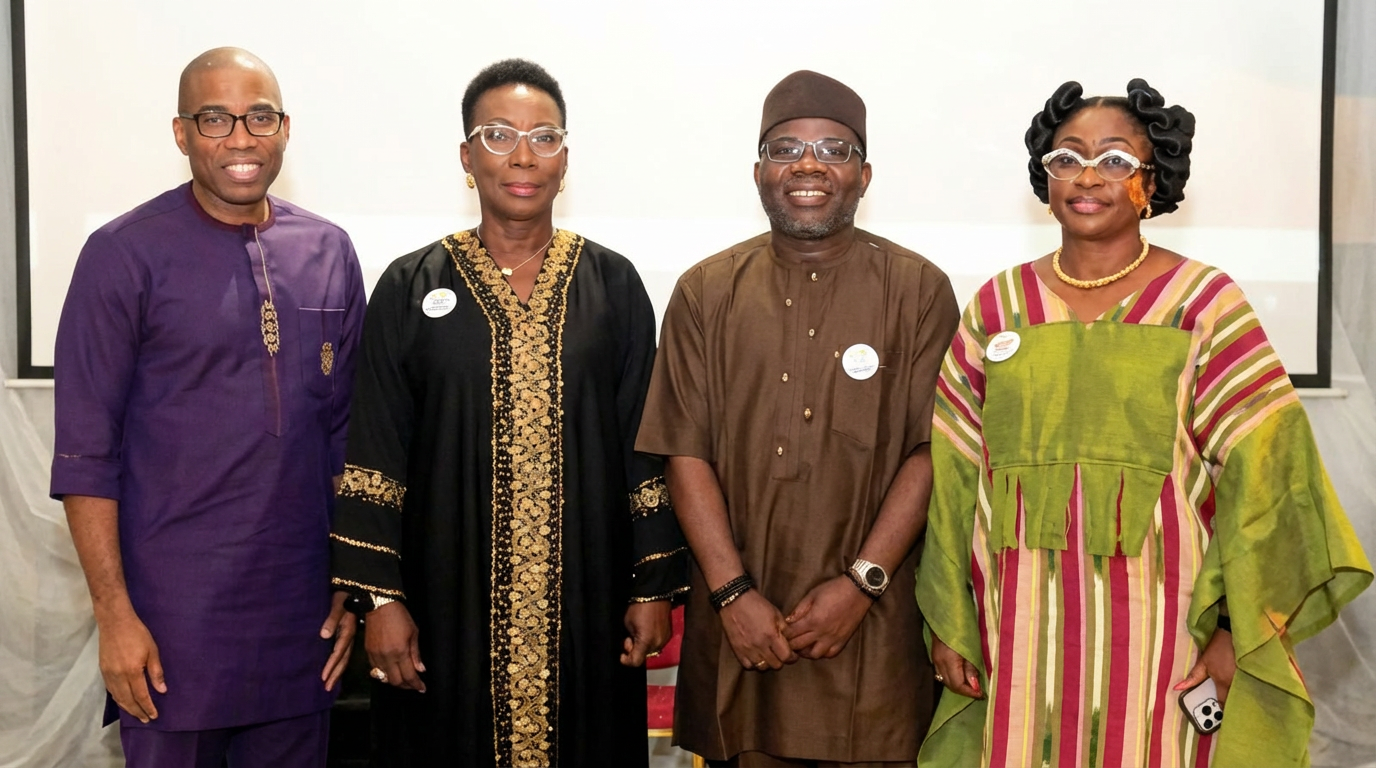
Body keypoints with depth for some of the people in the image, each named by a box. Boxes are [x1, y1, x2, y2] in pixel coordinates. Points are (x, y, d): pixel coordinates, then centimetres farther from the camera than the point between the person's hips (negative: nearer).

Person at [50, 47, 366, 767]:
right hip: (174, 615, -3)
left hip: (303, 612, 4)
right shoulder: (125, 253, -6)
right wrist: (114, 612, -10)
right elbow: (85, 451, -6)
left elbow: (346, 429, 10)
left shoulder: (328, 252, 6)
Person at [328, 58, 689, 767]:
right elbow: (375, 457, -1)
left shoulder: (613, 285, 3)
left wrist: (655, 585, 0)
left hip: (586, 600, 1)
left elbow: (647, 446, 3)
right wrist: (379, 597, -5)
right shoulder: (411, 288, 0)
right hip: (449, 598, 0)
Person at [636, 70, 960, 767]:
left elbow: (931, 451, -4)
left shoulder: (919, 291, 2)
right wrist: (733, 591, -9)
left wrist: (862, 582, -12)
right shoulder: (705, 292, 5)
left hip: (870, 627, -1)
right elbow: (686, 453, -1)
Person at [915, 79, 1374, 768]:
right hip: (1022, 628, 2)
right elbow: (954, 471, 5)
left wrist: (1241, 628, -11)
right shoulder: (997, 304, 5)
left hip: (1159, 628, -2)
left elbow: (1262, 469, -6)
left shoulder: (1205, 303, -3)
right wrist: (948, 624, 3)